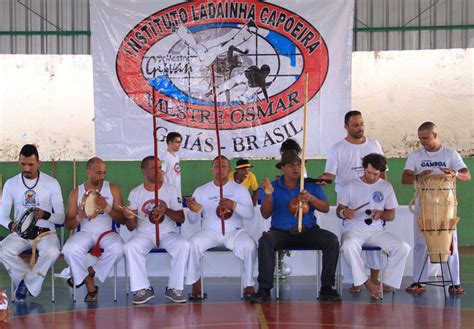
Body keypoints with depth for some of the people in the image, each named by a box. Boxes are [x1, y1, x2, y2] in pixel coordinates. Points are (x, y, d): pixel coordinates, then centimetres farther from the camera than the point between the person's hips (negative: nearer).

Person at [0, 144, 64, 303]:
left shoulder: (51, 183, -1)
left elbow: (61, 218, -3)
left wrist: (45, 215, -25)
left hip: (45, 232, -2)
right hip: (20, 233, 2)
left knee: (52, 251, -36)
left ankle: (26, 281, -11)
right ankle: (31, 280, -6)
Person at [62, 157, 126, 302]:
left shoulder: (112, 189, 5)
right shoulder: (76, 192, 5)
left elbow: (123, 219, 0)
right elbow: (68, 225, 6)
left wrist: (106, 207, -17)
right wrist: (79, 217, -17)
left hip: (107, 233, 0)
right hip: (85, 233, 0)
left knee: (117, 249, -34)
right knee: (70, 250, -32)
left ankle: (90, 272, -10)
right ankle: (90, 286, -11)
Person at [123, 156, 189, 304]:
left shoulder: (171, 190, 3)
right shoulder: (135, 193, 3)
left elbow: (181, 218, -1)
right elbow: (131, 227, 2)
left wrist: (166, 210, -20)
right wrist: (129, 218, -23)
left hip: (168, 233, 0)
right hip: (144, 234, 0)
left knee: (184, 245, -31)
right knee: (129, 247, -30)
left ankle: (174, 288, -18)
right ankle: (143, 289, -18)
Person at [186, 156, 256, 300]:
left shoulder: (239, 189, 7)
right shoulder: (201, 190, 9)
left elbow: (250, 214, -5)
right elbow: (193, 220, 6)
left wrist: (234, 205, -23)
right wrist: (195, 210, -18)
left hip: (234, 232, -1)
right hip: (210, 232, 1)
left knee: (249, 245, -31)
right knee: (193, 243, -30)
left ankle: (249, 285, -15)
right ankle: (195, 283, -13)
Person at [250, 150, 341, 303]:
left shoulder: (311, 185, 8)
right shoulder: (274, 186, 5)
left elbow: (326, 208, -1)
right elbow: (265, 214, -2)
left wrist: (311, 198, -20)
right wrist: (268, 195, -20)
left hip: (308, 231, 1)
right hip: (281, 232, -1)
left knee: (332, 240, -25)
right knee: (265, 241, -32)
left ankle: (326, 287, -17)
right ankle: (264, 289, -26)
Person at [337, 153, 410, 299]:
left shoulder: (386, 187, 10)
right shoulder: (350, 186, 4)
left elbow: (391, 214, 12)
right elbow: (339, 210, 7)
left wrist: (381, 214, -12)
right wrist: (344, 213, -18)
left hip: (377, 231, 3)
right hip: (354, 229, -2)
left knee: (403, 248, -22)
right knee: (348, 246, -38)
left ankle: (386, 282, -10)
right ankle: (366, 282, -22)